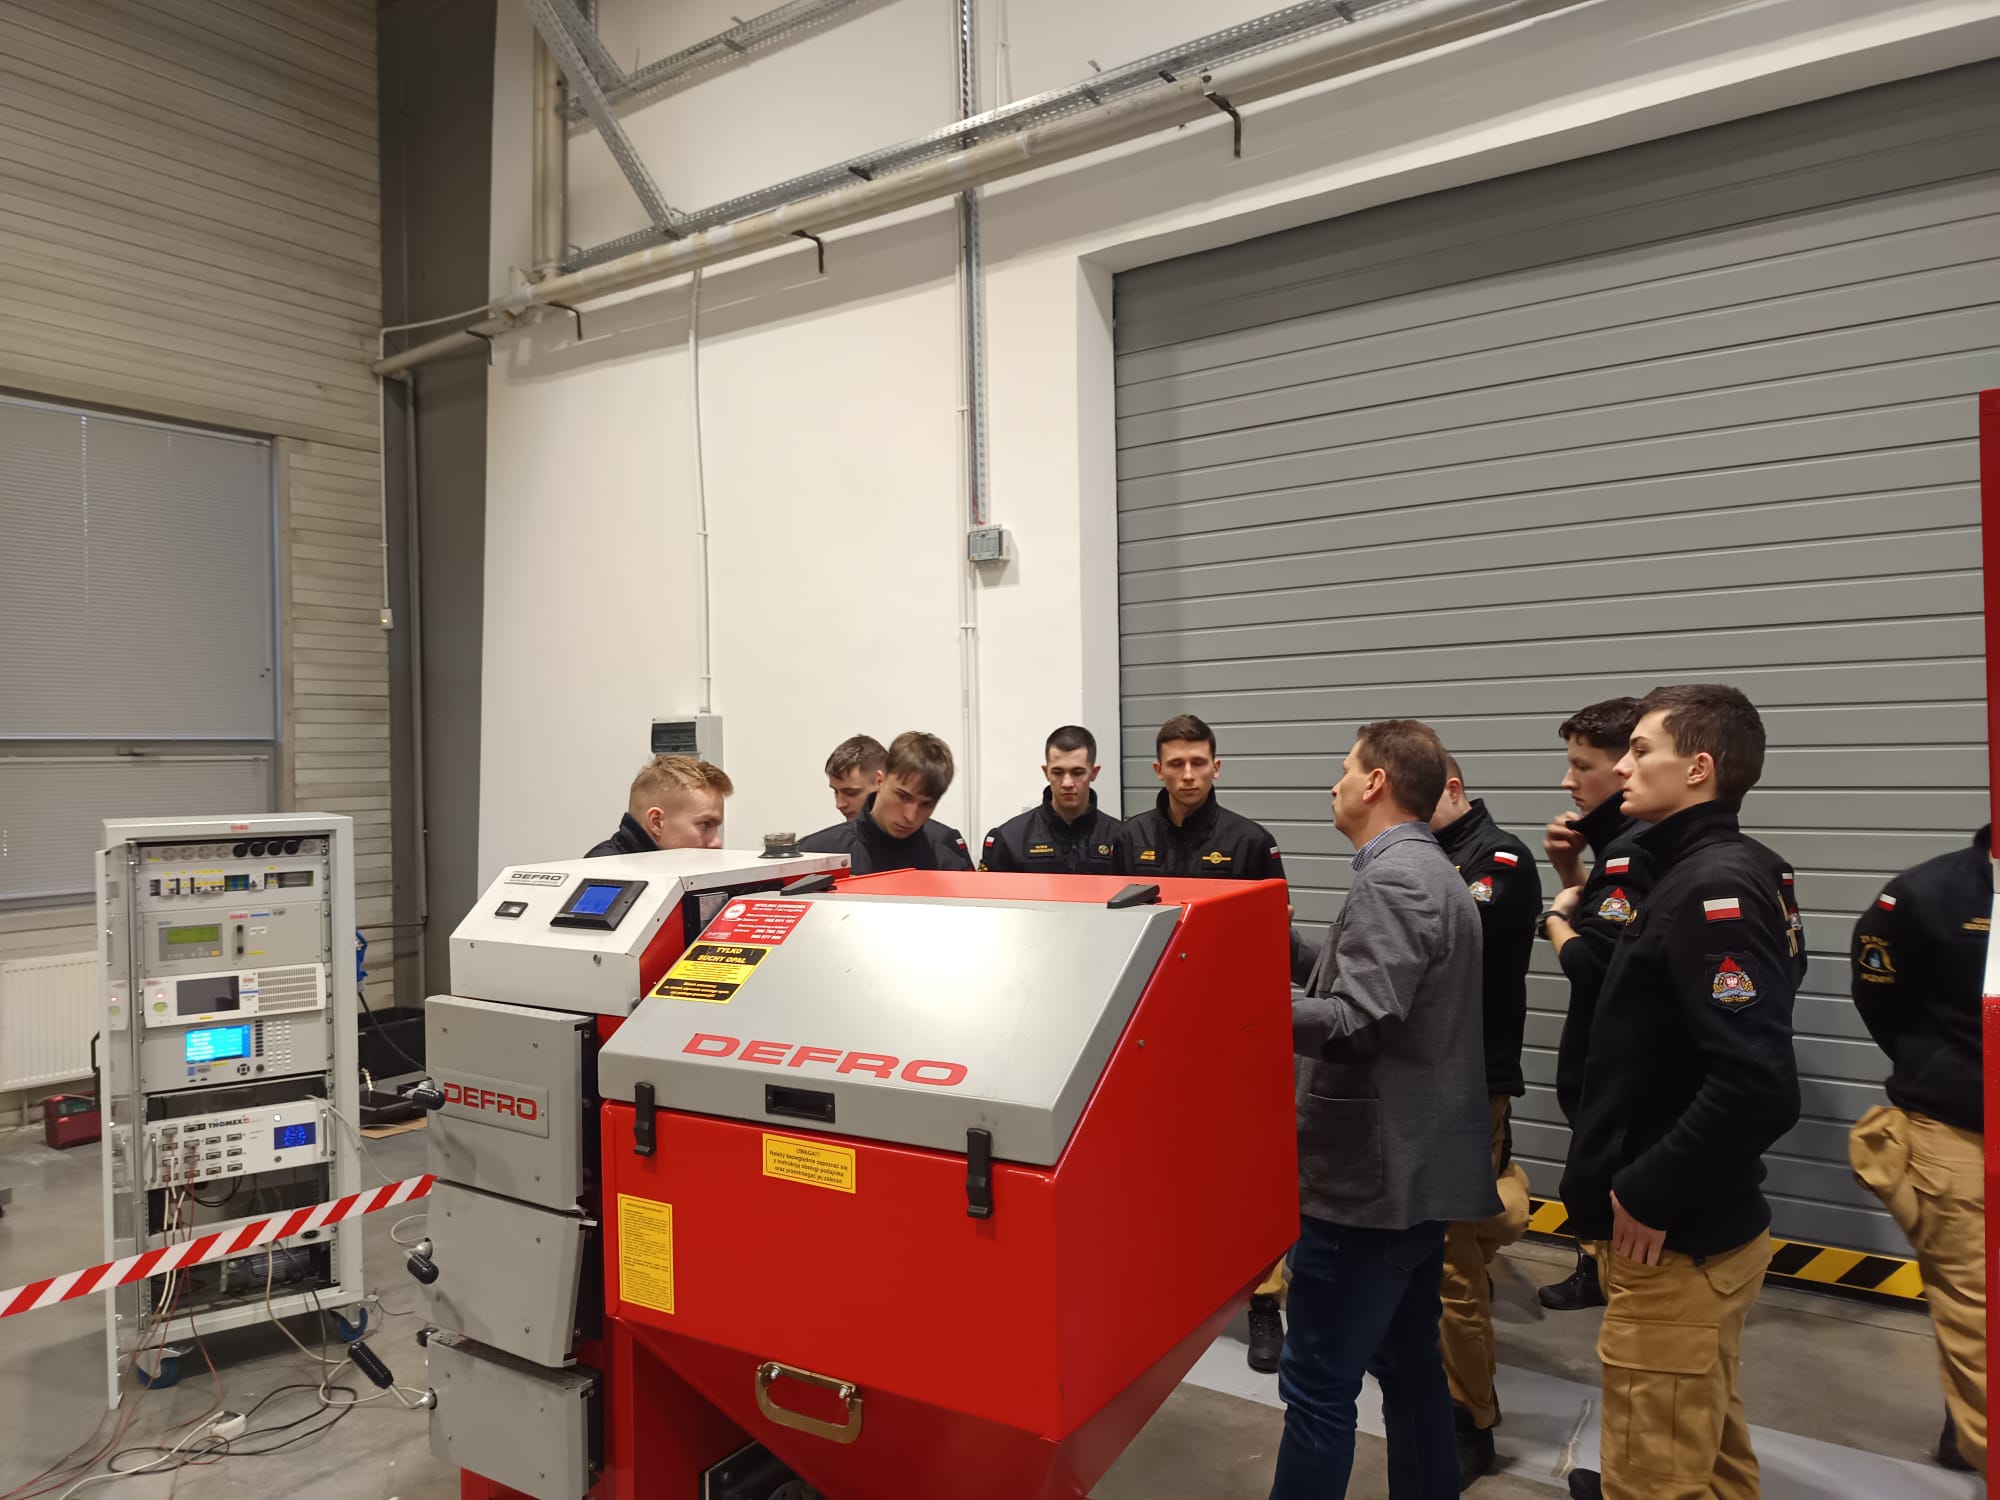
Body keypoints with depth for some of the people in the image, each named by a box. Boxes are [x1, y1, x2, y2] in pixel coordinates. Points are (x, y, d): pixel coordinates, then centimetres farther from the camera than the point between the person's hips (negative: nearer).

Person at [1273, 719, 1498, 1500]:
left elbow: (1360, 1022, -26)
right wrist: (1280, 964, 13)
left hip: (1371, 1176, -10)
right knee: (1408, 1363, 20)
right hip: (1417, 1168, 10)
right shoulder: (1431, 871, 15)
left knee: (1317, 1382, -1)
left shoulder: (1390, 880, -18)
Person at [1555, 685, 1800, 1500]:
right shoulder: (1704, 875, 9)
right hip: (1698, 1223, 9)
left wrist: (1650, 1197, -21)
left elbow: (1757, 1085, -30)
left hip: (1675, 1238, -9)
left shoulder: (1713, 887, -21)